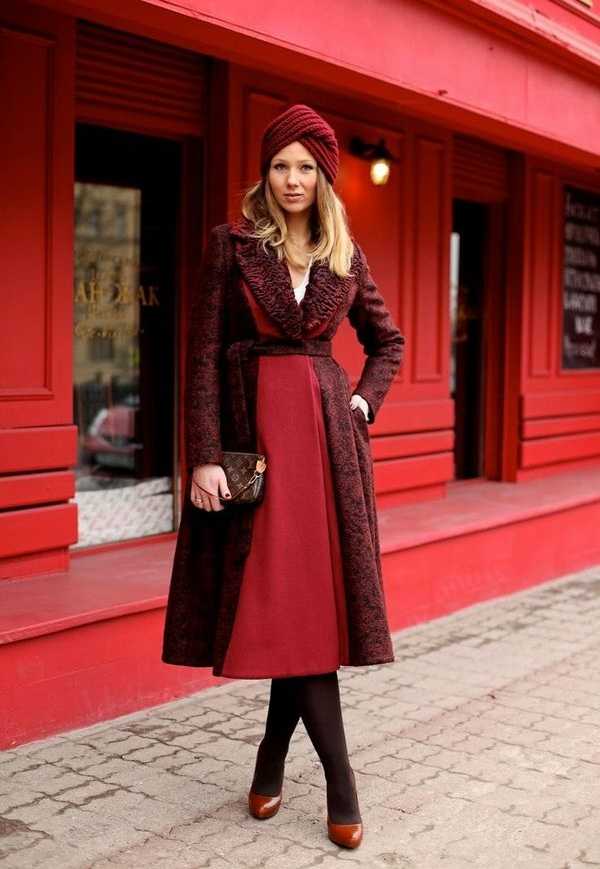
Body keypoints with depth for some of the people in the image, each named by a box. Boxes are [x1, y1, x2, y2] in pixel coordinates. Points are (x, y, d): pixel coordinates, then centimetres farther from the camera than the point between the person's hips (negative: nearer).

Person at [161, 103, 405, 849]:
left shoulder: (346, 256, 10)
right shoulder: (231, 244, 0)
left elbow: (388, 341, 22)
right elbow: (204, 354, -5)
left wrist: (362, 404, 6)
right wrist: (205, 456, -13)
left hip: (327, 435, 3)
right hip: (254, 431, -3)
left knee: (316, 593, 1)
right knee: (288, 600, -4)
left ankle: (273, 761, 18)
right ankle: (340, 782, 3)